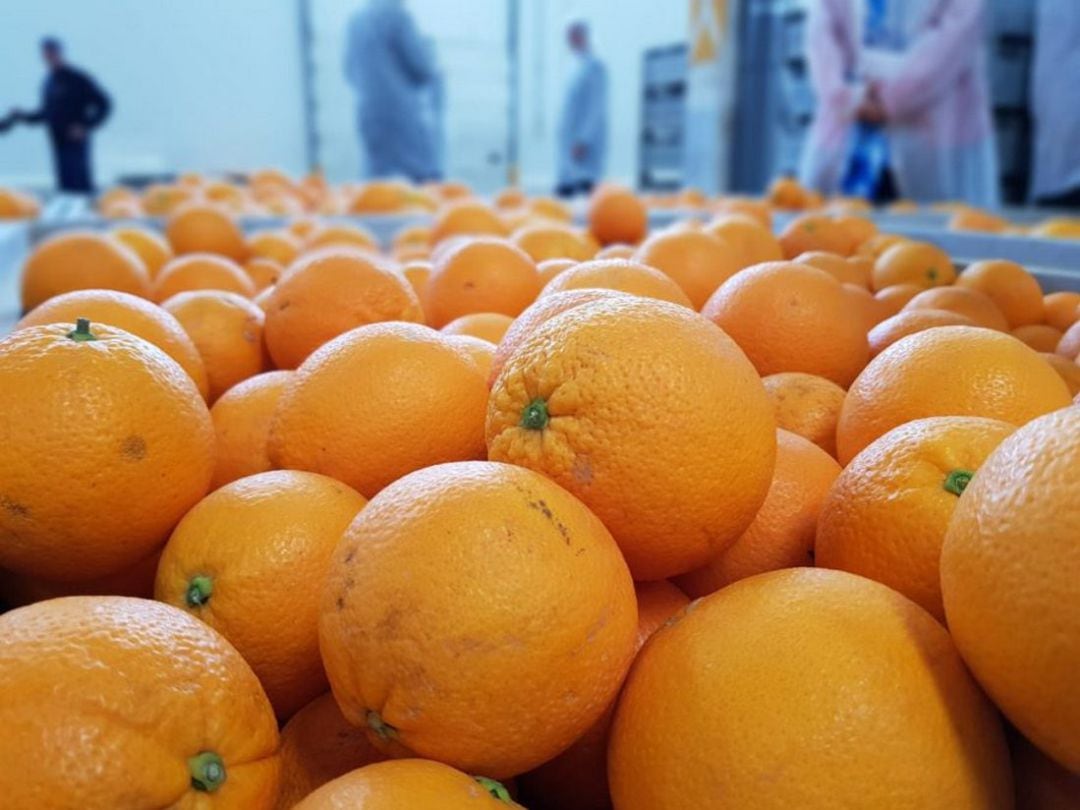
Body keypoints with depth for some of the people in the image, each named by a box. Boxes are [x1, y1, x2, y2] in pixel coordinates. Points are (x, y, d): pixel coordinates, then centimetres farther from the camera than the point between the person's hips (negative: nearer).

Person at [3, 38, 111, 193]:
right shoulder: (49, 82, 15)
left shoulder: (77, 78, -6)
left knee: (82, 186, -8)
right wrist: (24, 117, 9)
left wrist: (86, 127, -14)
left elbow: (104, 104, -8)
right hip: (57, 144, 7)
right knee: (65, 187, 7)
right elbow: (47, 113, 23)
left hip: (76, 144, -7)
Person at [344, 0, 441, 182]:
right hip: (402, 111, -7)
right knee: (426, 177, -6)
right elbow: (424, 67, -7)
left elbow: (351, 73, 22)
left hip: (367, 115, 7)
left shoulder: (355, 21, 15)